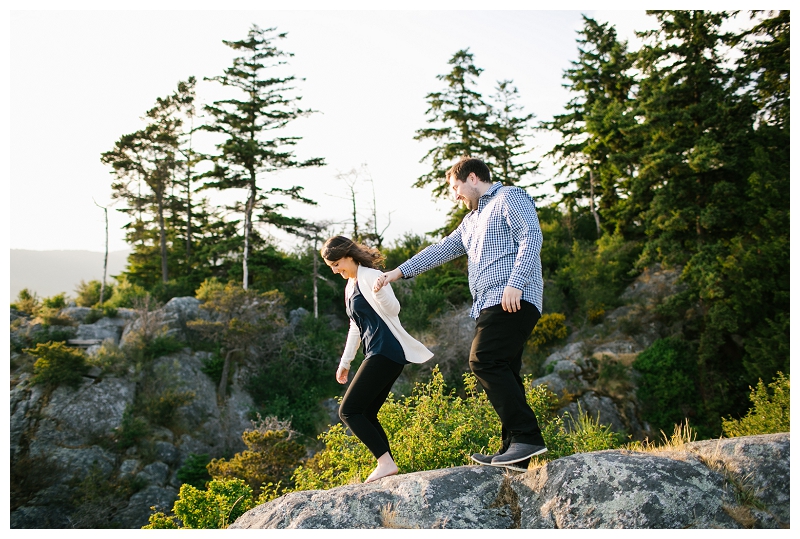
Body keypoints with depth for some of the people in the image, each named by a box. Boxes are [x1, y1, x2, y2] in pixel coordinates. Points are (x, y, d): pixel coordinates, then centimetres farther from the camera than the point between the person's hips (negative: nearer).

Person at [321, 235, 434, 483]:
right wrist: (345, 362, 26)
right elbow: (356, 328, 25)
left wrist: (379, 290, -36)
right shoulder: (350, 286, 19)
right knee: (366, 415, 10)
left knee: (349, 411, -11)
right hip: (378, 353, 10)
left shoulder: (370, 276, -8)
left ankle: (386, 462, -13)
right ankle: (387, 465, 11)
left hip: (386, 351, -10)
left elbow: (393, 309, -17)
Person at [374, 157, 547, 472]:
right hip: (490, 305, 9)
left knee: (484, 361, -21)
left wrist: (515, 282, -23)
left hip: (514, 300, -9)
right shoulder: (471, 221, 30)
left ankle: (527, 436, -21)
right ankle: (514, 452, 2)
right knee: (502, 373, 2)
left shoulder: (510, 198, 3)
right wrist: (399, 272, 24)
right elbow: (441, 250, 29)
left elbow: (531, 237, -11)